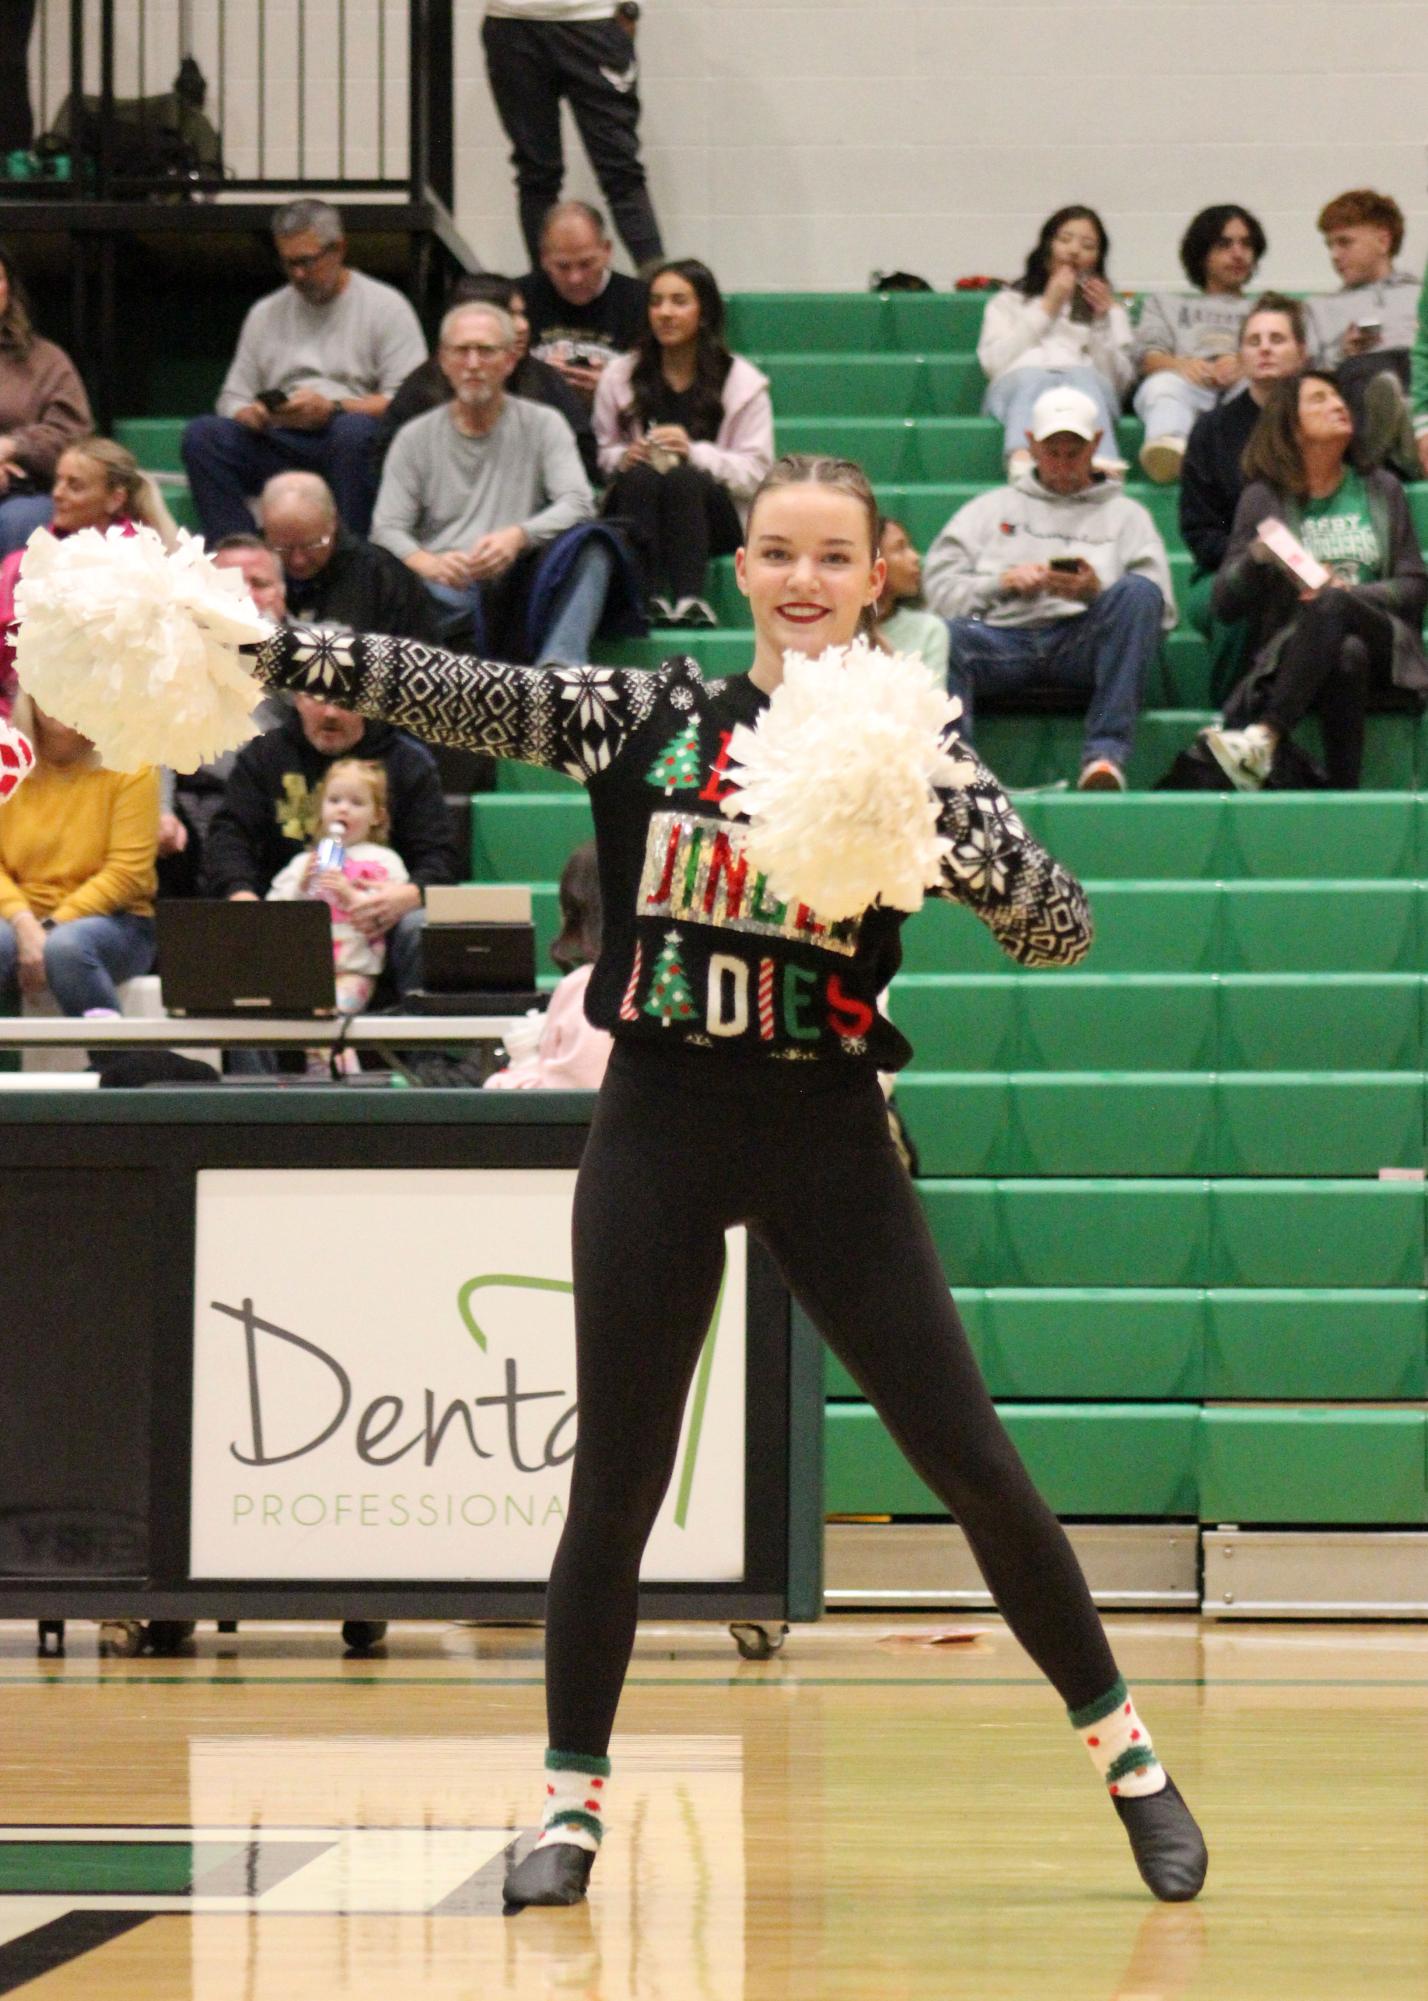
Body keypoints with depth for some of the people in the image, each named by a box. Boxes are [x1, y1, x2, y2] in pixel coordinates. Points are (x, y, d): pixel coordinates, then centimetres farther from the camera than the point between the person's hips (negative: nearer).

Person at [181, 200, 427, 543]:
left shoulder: (385, 306, 8)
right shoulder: (265, 313, 22)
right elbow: (232, 399, 21)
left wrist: (332, 409, -16)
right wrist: (252, 414, -4)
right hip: (277, 444, 4)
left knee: (354, 430, -39)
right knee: (201, 434, -24)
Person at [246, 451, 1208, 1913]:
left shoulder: (911, 745, -1)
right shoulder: (649, 718, 2)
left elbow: (1058, 929, -9)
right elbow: (444, 692, -6)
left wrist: (930, 814, -25)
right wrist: (256, 644, -18)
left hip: (826, 1134, -1)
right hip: (659, 1129, 1)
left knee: (968, 1459, -2)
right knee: (615, 1477, 4)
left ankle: (1123, 1750, 13)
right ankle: (572, 1801, 15)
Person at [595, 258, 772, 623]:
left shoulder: (741, 381, 4)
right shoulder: (620, 375, 11)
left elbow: (756, 470, -3)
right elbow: (603, 453, 14)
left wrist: (695, 452, -19)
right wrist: (625, 457, -10)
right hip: (637, 511, 2)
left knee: (683, 478, -35)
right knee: (642, 476, -32)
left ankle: (691, 600, -48)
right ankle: (650, 597, -47)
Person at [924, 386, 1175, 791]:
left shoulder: (1125, 515, 26)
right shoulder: (991, 508, 28)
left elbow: (1160, 609, 10)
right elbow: (938, 587, 14)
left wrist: (1097, 593, -9)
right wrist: (1001, 583, -4)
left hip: (1083, 645, 0)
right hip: (1005, 638, 0)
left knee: (1137, 591, -32)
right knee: (944, 635, -34)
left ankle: (1106, 754, -39)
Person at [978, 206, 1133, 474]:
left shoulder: (1111, 308, 34)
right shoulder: (1008, 302, 32)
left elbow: (1120, 381, 16)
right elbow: (992, 362, 10)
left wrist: (1103, 321, 5)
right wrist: (1046, 309, 12)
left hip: (1089, 382, 1)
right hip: (1016, 383, -1)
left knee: (1083, 380, -37)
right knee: (1032, 378, -39)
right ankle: (1022, 460, -70)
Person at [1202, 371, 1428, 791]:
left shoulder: (1381, 490, 18)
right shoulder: (1263, 499, 12)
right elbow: (1225, 605, 8)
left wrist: (1350, 594, -8)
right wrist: (1257, 559, -13)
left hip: (1382, 641, 1)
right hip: (1293, 647, -1)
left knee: (1331, 605, -36)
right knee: (1346, 657, -39)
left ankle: (1263, 739, -49)